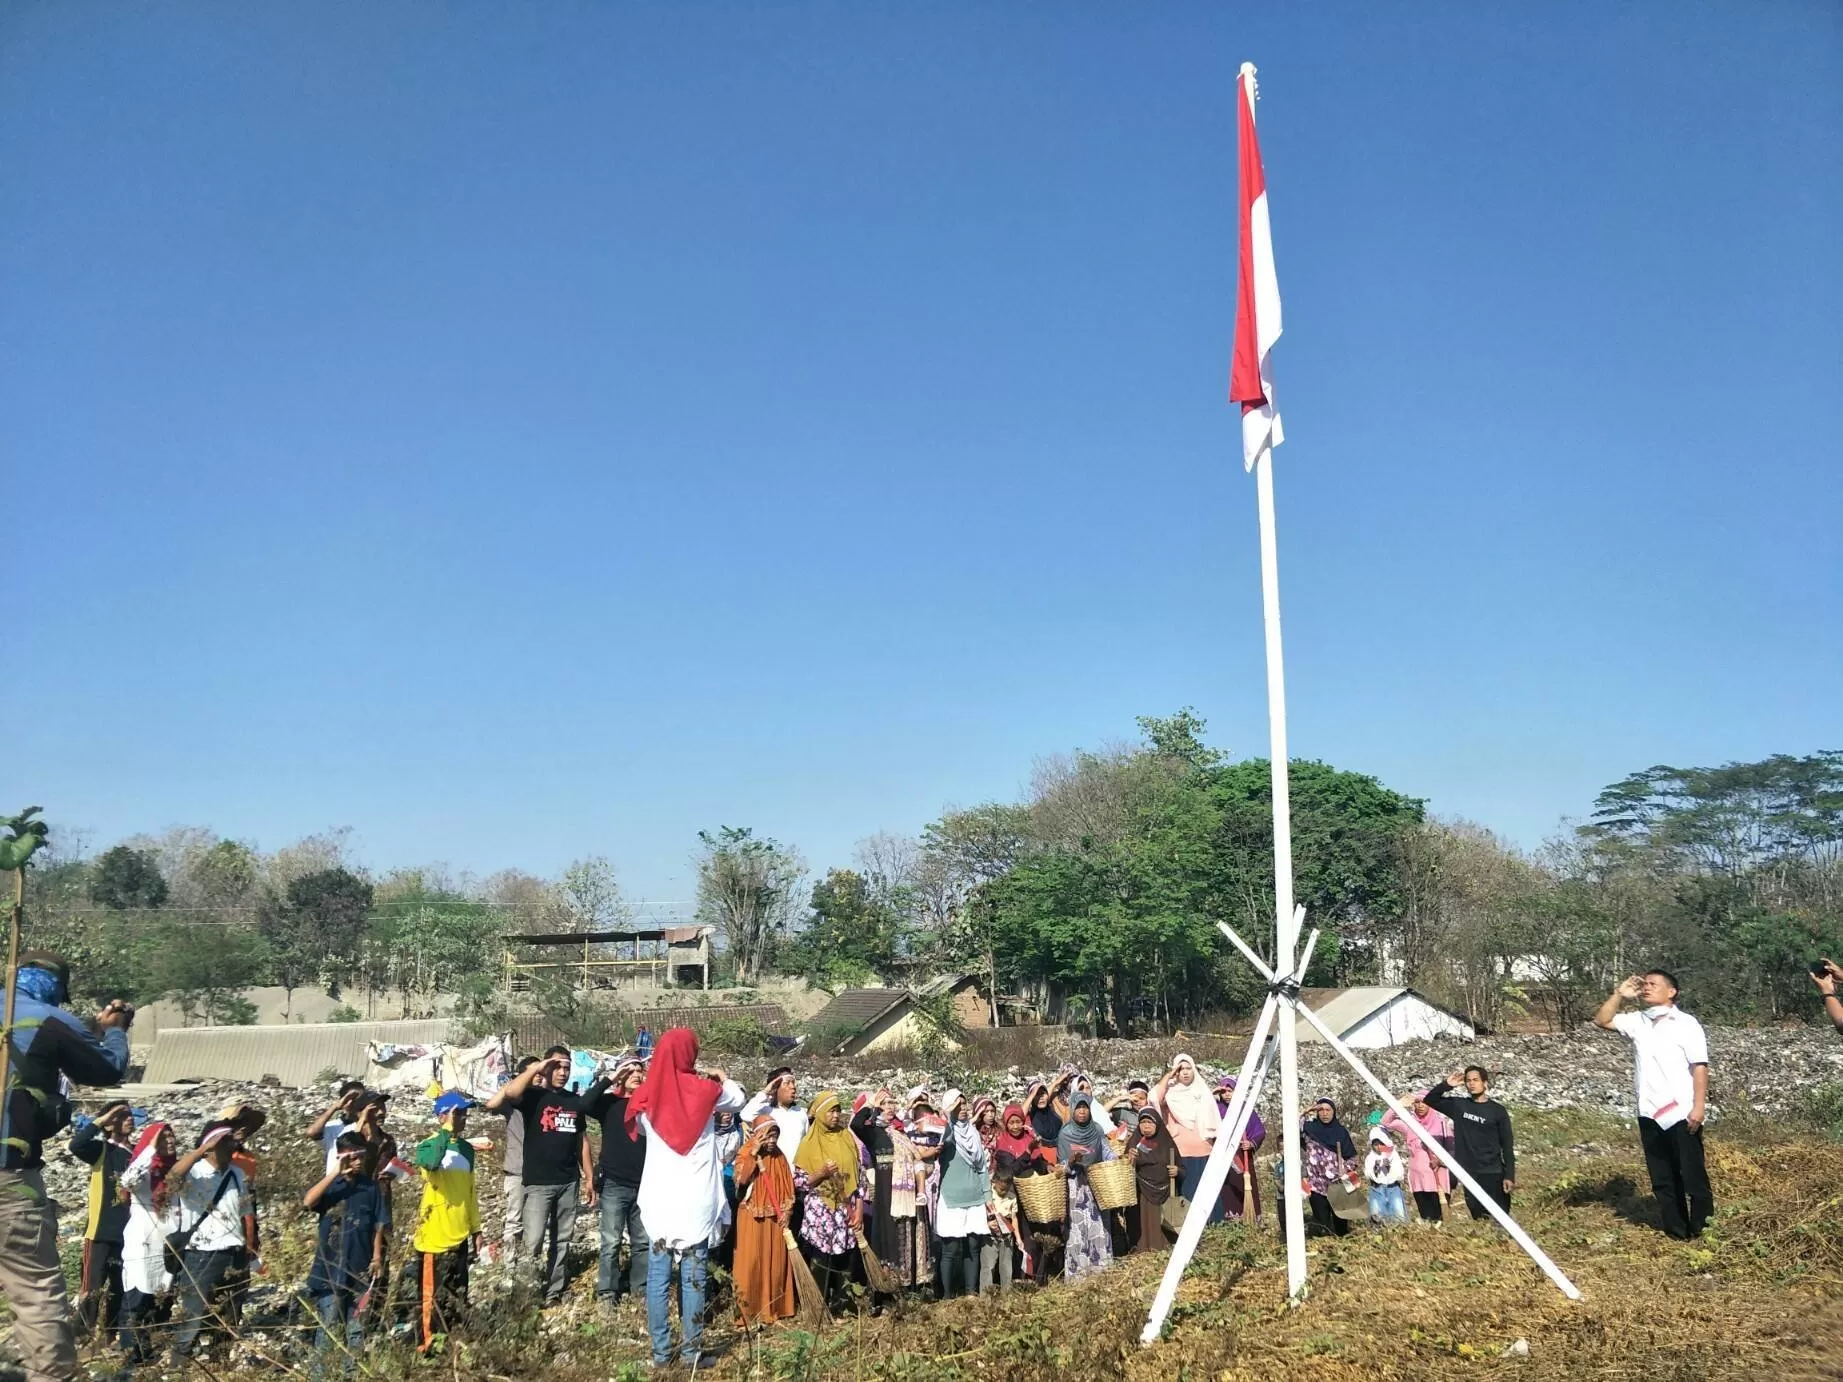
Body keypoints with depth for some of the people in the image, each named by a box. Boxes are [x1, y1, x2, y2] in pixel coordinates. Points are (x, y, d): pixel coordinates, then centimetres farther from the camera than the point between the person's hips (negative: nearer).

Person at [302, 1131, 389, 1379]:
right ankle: (318, 1373, 11)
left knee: (357, 1327, 11)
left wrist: (377, 1257, -2)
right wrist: (335, 1173, -25)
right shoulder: (329, 1183, -3)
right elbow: (307, 1202, -24)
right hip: (331, 1268, -2)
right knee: (328, 1327, 2)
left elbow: (379, 1225, 5)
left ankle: (353, 1372, 20)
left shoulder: (371, 1187, 2)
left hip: (361, 1268, 2)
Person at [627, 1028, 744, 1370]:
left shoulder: (647, 1095, -3)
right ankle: (691, 1350, 10)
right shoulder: (704, 1090, -6)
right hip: (696, 1201, -2)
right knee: (693, 1277, 5)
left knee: (658, 1276, 7)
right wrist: (724, 1079, 33)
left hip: (659, 1201, 2)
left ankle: (661, 1351, 13)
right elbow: (738, 1100, 14)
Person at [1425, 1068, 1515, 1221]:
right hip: (1469, 1174, 2)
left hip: (1493, 1174, -2)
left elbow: (1507, 1146, 1)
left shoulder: (1497, 1111, 2)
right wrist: (1447, 1085, -3)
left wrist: (1509, 1176, -7)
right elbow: (1429, 1100, 12)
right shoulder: (1458, 1105, 8)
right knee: (1479, 1219, 3)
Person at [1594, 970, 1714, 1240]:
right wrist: (1619, 994, 1)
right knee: (1662, 1178, 10)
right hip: (1649, 1114, 6)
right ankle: (1676, 1229, 18)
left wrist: (1699, 1106, -17)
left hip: (1681, 1113, -6)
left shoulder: (1686, 1023, -6)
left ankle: (1700, 1227, 13)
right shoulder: (1637, 1022, 10)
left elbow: (1699, 1067, -10)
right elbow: (1602, 1020, 10)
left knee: (1692, 1173, 1)